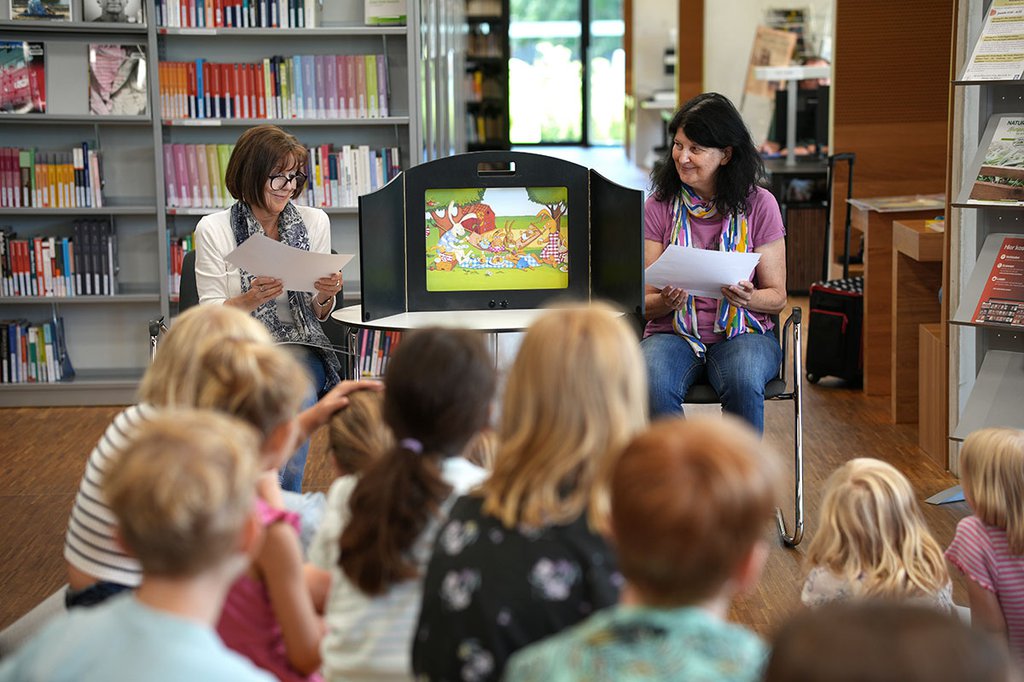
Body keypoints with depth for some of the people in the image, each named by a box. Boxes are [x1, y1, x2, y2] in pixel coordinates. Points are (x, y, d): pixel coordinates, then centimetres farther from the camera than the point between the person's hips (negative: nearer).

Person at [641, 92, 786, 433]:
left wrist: (749, 298, -19)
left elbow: (777, 296, 4)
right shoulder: (659, 207, 3)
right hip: (673, 332, 1)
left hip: (743, 332, 0)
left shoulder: (759, 205, 1)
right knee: (652, 385, -33)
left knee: (744, 383, -35)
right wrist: (666, 301, -22)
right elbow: (646, 302, 2)